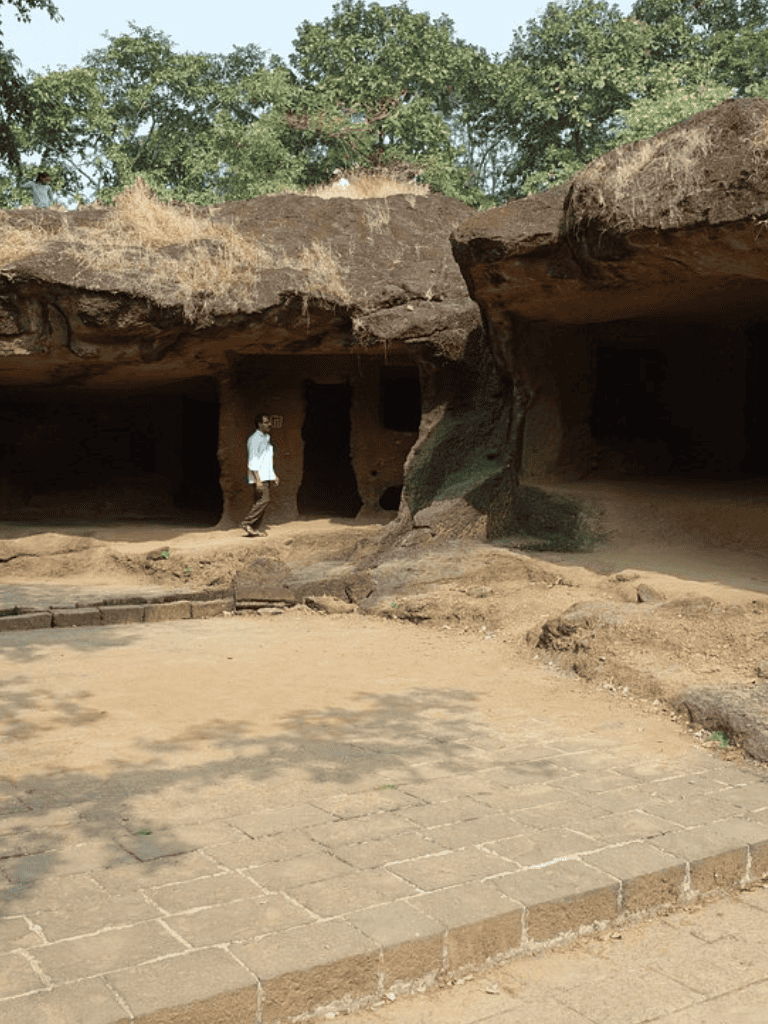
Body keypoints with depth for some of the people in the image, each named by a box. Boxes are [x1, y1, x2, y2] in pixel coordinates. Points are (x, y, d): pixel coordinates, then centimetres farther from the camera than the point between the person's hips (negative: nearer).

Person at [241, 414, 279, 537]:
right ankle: (247, 523, -10)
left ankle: (254, 529, 7)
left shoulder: (267, 438, 19)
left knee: (259, 502, 6)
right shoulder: (254, 439, -10)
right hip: (258, 476, -9)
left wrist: (273, 476, 21)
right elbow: (253, 461, -16)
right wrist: (258, 479, -23)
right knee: (264, 499, -16)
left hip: (266, 476, 9)